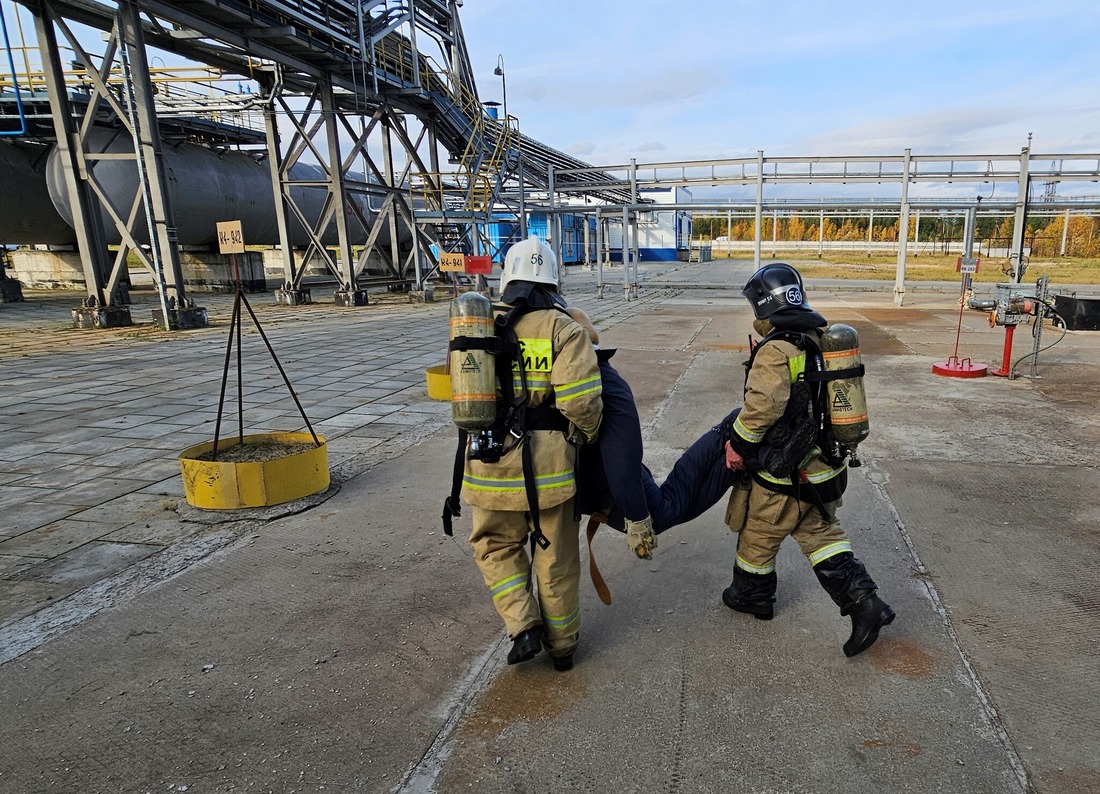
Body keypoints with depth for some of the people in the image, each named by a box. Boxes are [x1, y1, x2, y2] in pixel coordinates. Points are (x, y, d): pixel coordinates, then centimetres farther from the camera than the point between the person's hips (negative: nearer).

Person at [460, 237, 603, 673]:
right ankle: (562, 644, 32)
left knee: (497, 545, 24)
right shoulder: (563, 328, -8)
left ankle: (524, 628, 15)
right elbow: (581, 401, -18)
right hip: (547, 461, -2)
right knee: (556, 556, 15)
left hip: (491, 461, 2)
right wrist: (587, 434, 1)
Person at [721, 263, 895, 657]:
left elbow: (762, 406, -32)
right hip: (824, 464, 8)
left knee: (759, 535, 14)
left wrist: (737, 444, -18)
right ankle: (864, 601, 13)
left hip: (784, 475, -8)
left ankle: (752, 595, 34)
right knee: (821, 532, 21)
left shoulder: (776, 350, -23)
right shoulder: (820, 338, 5)